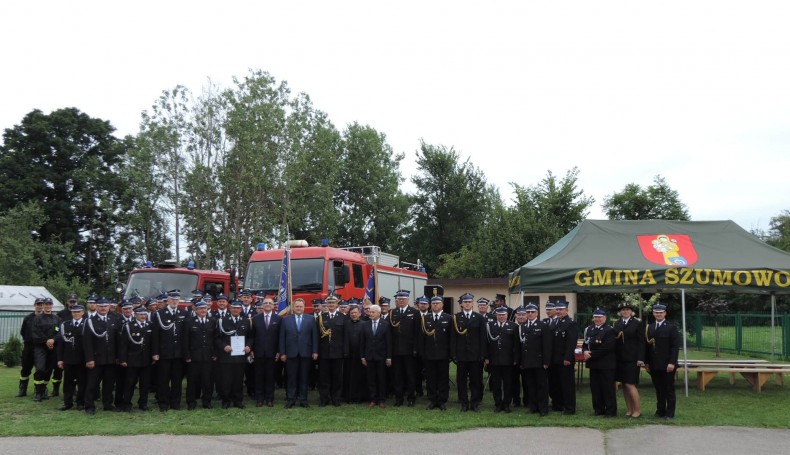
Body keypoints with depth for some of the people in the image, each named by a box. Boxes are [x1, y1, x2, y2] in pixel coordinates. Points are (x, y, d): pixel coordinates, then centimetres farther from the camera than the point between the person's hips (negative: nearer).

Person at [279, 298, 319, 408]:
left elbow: (314, 336, 4)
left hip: (306, 353, 0)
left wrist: (315, 351, -2)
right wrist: (282, 353, -2)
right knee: (291, 378, 2)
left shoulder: (311, 319, 7)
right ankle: (290, 400, 8)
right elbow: (282, 337, 5)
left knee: (304, 378, 4)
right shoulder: (286, 320, 7)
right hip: (291, 353, 0)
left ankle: (303, 400, 11)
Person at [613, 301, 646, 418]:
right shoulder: (617, 324, 12)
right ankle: (629, 409, 14)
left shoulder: (638, 324, -2)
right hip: (620, 359, 5)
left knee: (630, 384, -8)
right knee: (624, 385, 7)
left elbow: (641, 342, -6)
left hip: (632, 359, -5)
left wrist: (640, 359, -13)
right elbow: (614, 340, 10)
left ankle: (637, 410, 1)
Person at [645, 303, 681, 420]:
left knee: (669, 389, 3)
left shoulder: (671, 327, -2)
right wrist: (647, 362, 7)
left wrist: (672, 363, -15)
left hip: (667, 365, -4)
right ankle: (660, 410, 15)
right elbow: (647, 345, 13)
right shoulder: (650, 327, 13)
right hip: (654, 365, 4)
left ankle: (670, 413, 8)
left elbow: (675, 346, -8)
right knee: (659, 389, 8)